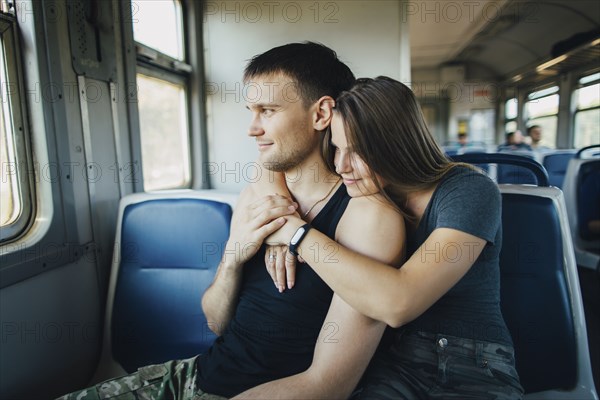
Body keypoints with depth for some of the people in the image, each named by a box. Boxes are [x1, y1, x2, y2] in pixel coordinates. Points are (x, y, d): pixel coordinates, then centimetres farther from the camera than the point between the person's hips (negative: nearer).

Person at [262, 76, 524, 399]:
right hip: (393, 360, 2)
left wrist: (296, 232, -23)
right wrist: (281, 233, -10)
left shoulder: (470, 192, -15)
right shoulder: (365, 193, -1)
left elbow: (398, 303, -29)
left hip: (474, 372, -2)